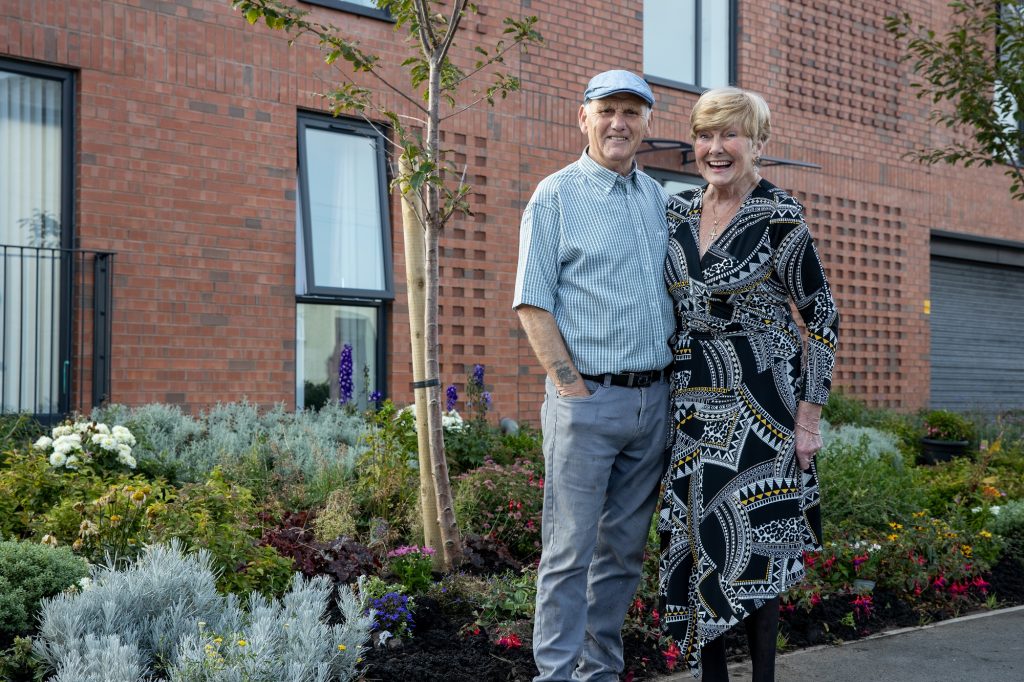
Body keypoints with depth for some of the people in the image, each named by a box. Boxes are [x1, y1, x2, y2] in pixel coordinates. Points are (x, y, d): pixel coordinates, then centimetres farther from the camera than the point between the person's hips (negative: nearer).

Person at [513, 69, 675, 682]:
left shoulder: (659, 198, 15)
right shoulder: (558, 194, -2)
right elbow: (533, 303, -6)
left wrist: (673, 383, 9)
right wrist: (573, 387, -12)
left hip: (654, 400, 6)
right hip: (588, 399, -5)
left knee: (624, 549, 11)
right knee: (571, 549, -4)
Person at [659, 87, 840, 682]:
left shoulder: (780, 220, -10)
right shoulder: (678, 212, 7)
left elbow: (823, 319, -6)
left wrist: (809, 416, -9)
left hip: (758, 407, -5)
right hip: (691, 404, 5)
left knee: (754, 538, -3)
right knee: (697, 537, 6)